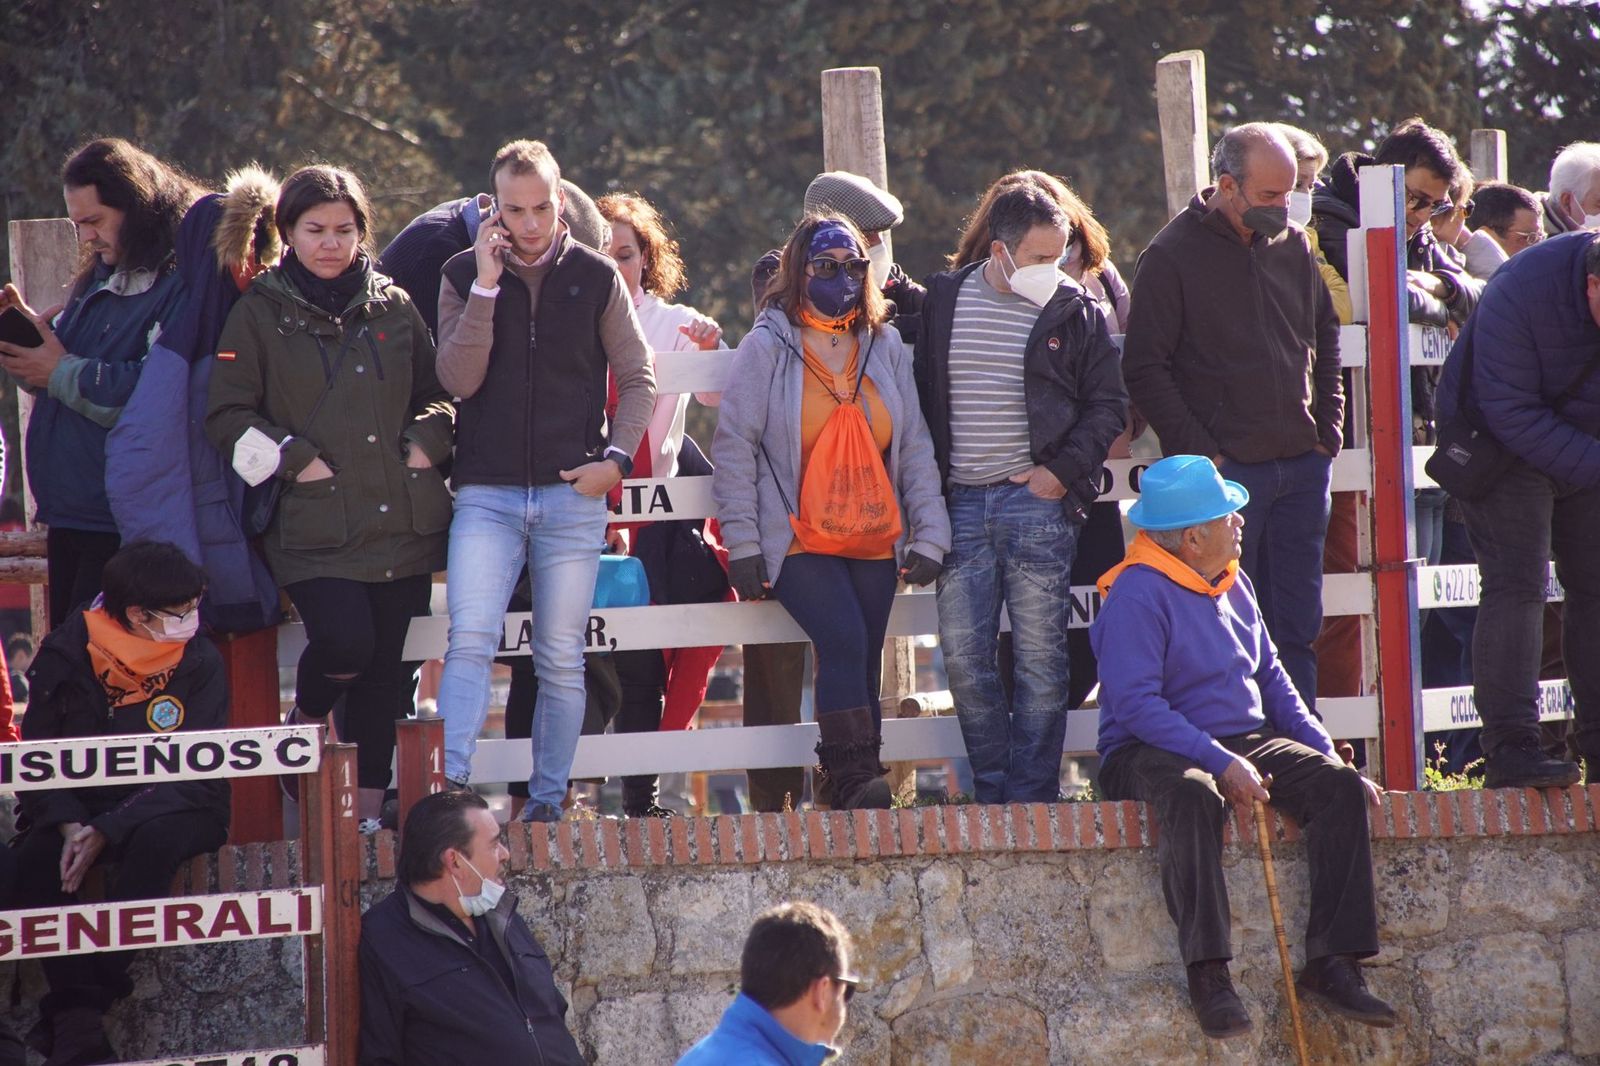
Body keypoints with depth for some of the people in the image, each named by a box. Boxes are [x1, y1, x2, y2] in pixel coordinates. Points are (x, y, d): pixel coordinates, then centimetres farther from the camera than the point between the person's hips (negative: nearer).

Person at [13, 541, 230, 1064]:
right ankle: (78, 1015, -32)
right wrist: (69, 824, -22)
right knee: (35, 861, -30)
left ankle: (78, 1009, -31)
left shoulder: (201, 662, -9)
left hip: (170, 809, -1)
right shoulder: (66, 654, -6)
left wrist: (108, 831, -25)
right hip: (82, 803, 2)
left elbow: (192, 774, -13)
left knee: (155, 842, -36)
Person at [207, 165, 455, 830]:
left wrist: (425, 443, 1)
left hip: (403, 520, 3)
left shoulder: (393, 308, 13)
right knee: (344, 642, -22)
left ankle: (368, 810, 11)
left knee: (383, 668, 3)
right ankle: (307, 720, 11)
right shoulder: (260, 314, 3)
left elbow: (440, 394, 20)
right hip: (314, 523, -3)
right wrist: (296, 459, -10)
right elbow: (227, 416, 0)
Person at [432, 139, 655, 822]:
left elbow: (637, 379, 11)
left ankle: (547, 800, 9)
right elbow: (458, 380, -6)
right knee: (471, 641, -16)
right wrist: (486, 286, -12)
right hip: (487, 495, -1)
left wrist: (617, 457, -3)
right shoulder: (464, 276, 5)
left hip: (573, 493, 1)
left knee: (561, 658, 3)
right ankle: (449, 784, -26)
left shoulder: (596, 278, 6)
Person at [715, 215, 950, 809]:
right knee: (843, 643, -23)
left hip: (875, 544, 4)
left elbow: (914, 448, 14)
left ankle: (857, 800, 6)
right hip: (797, 543, -4)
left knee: (861, 667, 1)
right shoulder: (767, 348, 1)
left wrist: (929, 536, 6)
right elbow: (733, 447, 0)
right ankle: (856, 784, -22)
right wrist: (742, 544, -6)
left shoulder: (885, 348, 13)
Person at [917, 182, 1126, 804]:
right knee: (964, 655, 0)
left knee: (1038, 658, -2)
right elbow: (921, 396, 14)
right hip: (960, 502, 2)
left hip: (1038, 502, -2)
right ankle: (992, 793, 9)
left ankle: (1031, 797, 4)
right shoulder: (942, 303, 8)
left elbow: (1108, 403, 5)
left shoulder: (1074, 311, 3)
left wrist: (1062, 470, -5)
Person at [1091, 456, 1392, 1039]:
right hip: (1150, 752, -7)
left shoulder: (1233, 584, 15)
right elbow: (1136, 705, -20)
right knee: (1194, 797, -41)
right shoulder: (1137, 593, -11)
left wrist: (1327, 752, 8)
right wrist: (1218, 762, -28)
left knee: (1339, 785, -17)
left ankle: (1332, 961, -21)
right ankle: (1208, 973, -42)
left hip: (1245, 741, 7)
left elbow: (1271, 679, 21)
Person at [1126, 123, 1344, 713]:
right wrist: (1200, 453, -13)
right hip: (1226, 471, -5)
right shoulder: (1172, 255, -7)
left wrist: (1327, 431, 9)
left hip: (1302, 466, 5)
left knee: (1297, 627, 8)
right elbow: (1144, 368, -8)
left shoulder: (1294, 246, 10)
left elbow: (1326, 342, 20)